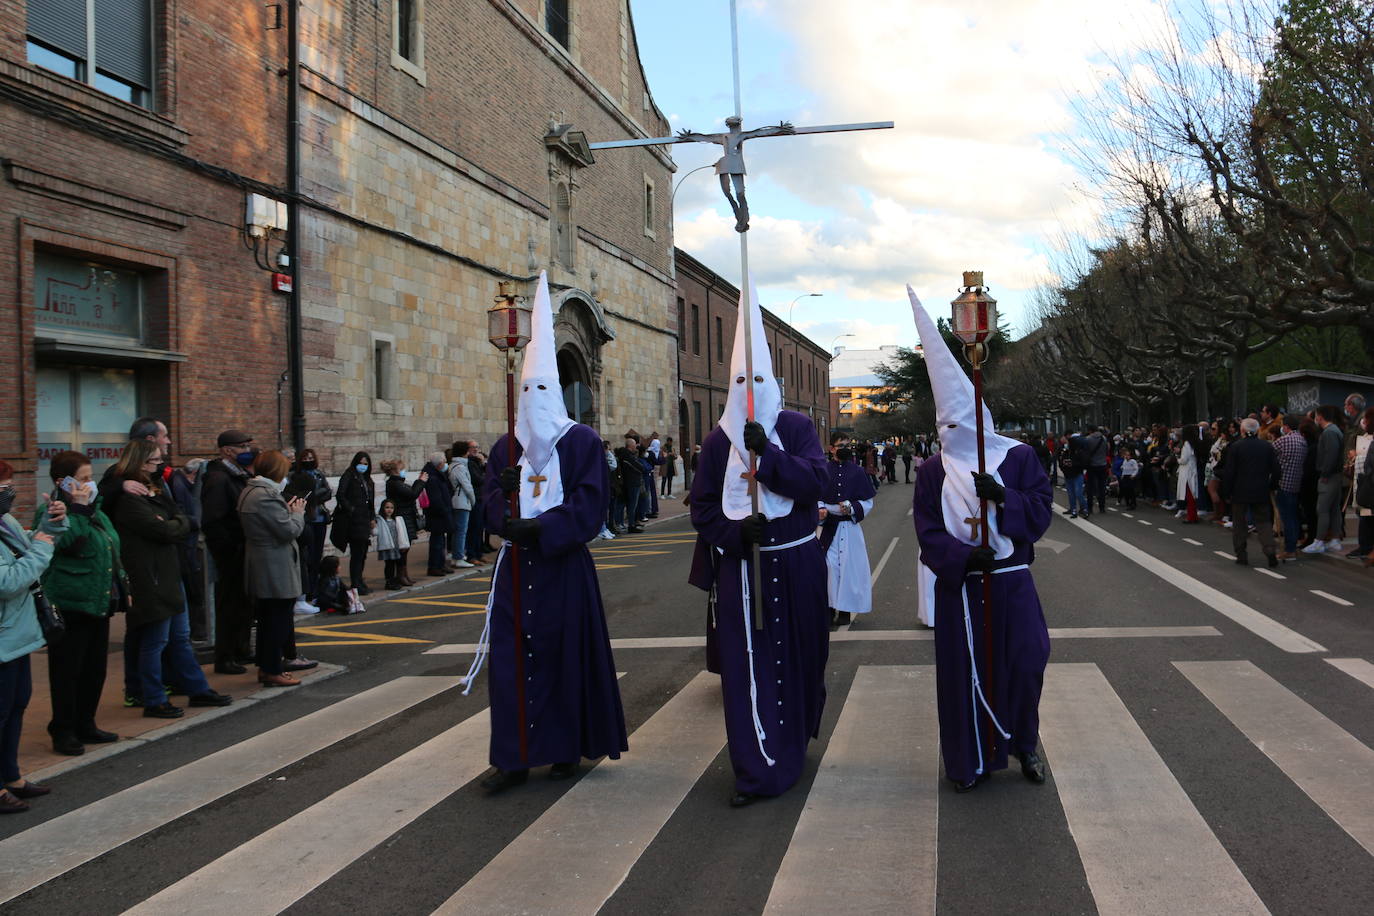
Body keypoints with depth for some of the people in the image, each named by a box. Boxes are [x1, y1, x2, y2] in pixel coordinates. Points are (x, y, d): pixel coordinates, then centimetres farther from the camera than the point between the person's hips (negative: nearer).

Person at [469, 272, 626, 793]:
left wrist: (538, 528, -20)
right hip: (517, 569, 4)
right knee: (511, 658, 0)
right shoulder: (505, 448, 11)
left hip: (564, 568, -4)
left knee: (565, 655, 3)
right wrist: (505, 508, -17)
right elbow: (492, 503, 7)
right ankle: (514, 757, 7)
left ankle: (566, 749, 17)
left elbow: (589, 506, -11)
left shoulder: (582, 442, -2)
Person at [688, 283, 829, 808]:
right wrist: (736, 532, -14)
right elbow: (702, 507, 5)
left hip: (795, 565, 0)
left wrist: (766, 452, -23)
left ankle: (794, 741, 33)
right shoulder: (718, 441, 5)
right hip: (739, 566, 0)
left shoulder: (795, 428, 1)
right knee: (746, 664, -5)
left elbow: (815, 483, -12)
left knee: (797, 656, 9)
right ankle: (759, 770, 0)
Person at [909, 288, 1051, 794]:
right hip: (958, 587, 1)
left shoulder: (1018, 457, 0)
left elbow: (1041, 511, -4)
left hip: (1012, 582, 0)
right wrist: (964, 556, -22)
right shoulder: (933, 471, 1)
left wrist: (1004, 496, -22)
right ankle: (971, 761, 19)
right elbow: (929, 533, -5)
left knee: (1025, 664, 0)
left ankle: (1024, 745, 24)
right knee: (964, 672, 5)